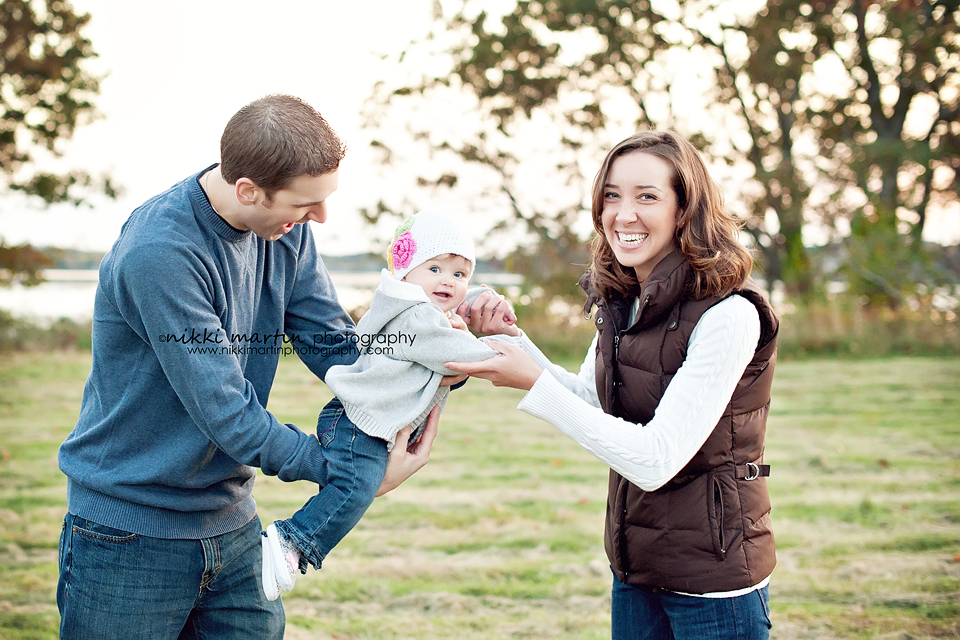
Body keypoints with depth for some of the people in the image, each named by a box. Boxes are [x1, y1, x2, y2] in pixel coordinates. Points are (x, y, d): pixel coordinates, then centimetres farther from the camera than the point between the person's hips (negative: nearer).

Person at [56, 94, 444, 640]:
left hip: (232, 523, 7)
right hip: (131, 529, -6)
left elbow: (336, 348, -3)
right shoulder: (159, 252, -26)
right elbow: (226, 412, -26)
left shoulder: (287, 231, -2)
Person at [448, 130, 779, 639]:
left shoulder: (728, 316, -23)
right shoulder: (621, 302, 1)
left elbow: (655, 460, -26)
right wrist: (511, 340, -1)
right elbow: (588, 402, 13)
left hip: (714, 578, -7)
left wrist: (535, 383, -27)